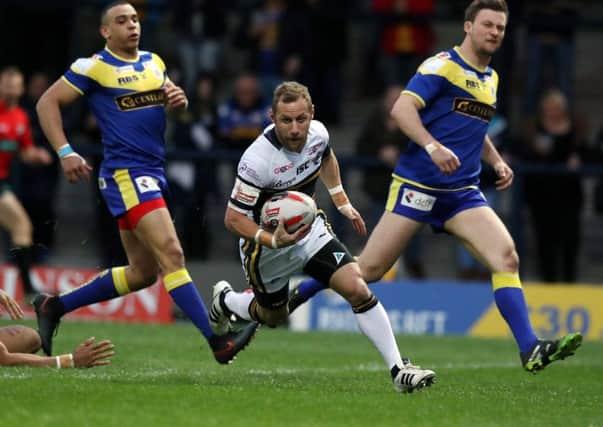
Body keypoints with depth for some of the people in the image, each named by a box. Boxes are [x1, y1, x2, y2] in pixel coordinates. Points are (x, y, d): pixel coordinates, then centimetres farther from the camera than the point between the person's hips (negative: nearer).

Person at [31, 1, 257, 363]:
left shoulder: (154, 63, 15)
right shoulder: (94, 67, -5)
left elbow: (174, 100, 25)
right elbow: (47, 103, -3)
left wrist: (180, 100, 0)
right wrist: (65, 152, -13)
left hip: (153, 175, 9)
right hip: (125, 174, -9)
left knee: (142, 272, 12)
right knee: (171, 253, -18)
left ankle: (53, 306, 24)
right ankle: (219, 342, -23)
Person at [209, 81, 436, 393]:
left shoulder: (318, 133, -14)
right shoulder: (257, 160, -33)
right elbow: (233, 218, -25)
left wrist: (342, 203, 14)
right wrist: (274, 241, -38)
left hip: (310, 229, 4)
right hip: (266, 243, -4)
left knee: (357, 289, -15)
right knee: (273, 316, 17)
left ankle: (398, 369, -13)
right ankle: (225, 300, 51)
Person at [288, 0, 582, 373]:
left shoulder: (491, 78, 17)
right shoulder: (442, 66, -7)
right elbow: (402, 108, -18)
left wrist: (497, 161, 16)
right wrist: (433, 147, -31)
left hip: (463, 193, 6)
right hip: (417, 185, -6)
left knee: (507, 258, -15)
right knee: (370, 268, -4)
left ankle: (531, 350, -21)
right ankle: (290, 297, 17)